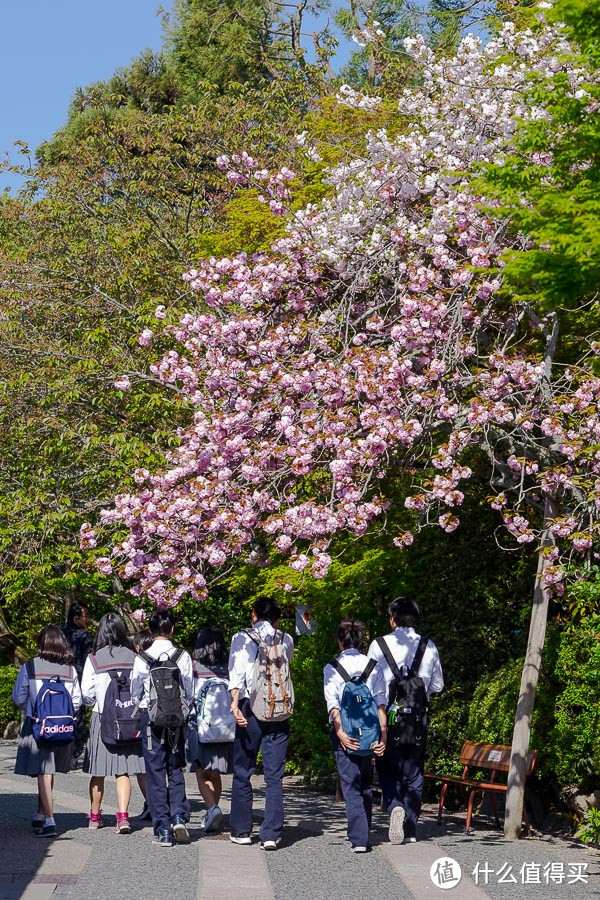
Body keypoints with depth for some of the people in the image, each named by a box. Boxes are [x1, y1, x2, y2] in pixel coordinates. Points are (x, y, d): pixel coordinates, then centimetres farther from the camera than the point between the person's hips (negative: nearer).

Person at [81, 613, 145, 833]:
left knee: (98, 771, 11)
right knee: (123, 770, 2)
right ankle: (123, 816, -10)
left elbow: (87, 693, -3)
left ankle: (95, 816, 24)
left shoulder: (93, 659, -6)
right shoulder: (133, 657, -2)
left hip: (101, 718, -1)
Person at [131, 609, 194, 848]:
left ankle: (163, 829, 3)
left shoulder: (142, 658, -7)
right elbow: (189, 692, 3)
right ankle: (178, 816, -6)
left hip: (150, 716, -1)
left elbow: (135, 692, 4)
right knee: (175, 770, 13)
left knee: (155, 773, 4)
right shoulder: (183, 656, -4)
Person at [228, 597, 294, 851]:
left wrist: (235, 703, -18)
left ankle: (241, 830, 16)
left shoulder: (241, 637, 3)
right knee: (274, 776, 3)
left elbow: (237, 672, -10)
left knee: (242, 772, 10)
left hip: (250, 708, -1)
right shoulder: (286, 640, 9)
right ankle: (271, 834, -2)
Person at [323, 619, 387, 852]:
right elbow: (380, 701, -2)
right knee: (366, 785, 16)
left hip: (344, 733, -2)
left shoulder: (331, 668, 1)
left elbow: (332, 703, -10)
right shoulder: (373, 666, 6)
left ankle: (358, 839, -8)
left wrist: (340, 731, -14)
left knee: (351, 785, 0)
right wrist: (383, 732, -6)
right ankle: (363, 834, 21)